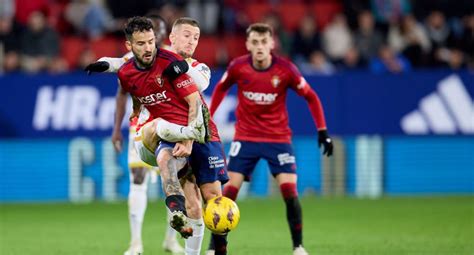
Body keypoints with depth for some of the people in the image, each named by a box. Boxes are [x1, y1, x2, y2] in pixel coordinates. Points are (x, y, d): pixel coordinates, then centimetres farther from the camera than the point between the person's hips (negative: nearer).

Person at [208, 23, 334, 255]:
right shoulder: (238, 67, -11)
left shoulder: (285, 70, -14)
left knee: (289, 192, -12)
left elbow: (311, 97, -2)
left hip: (278, 138, -1)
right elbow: (220, 88, 10)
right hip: (245, 138, 1)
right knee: (229, 190, -7)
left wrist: (322, 131, -5)